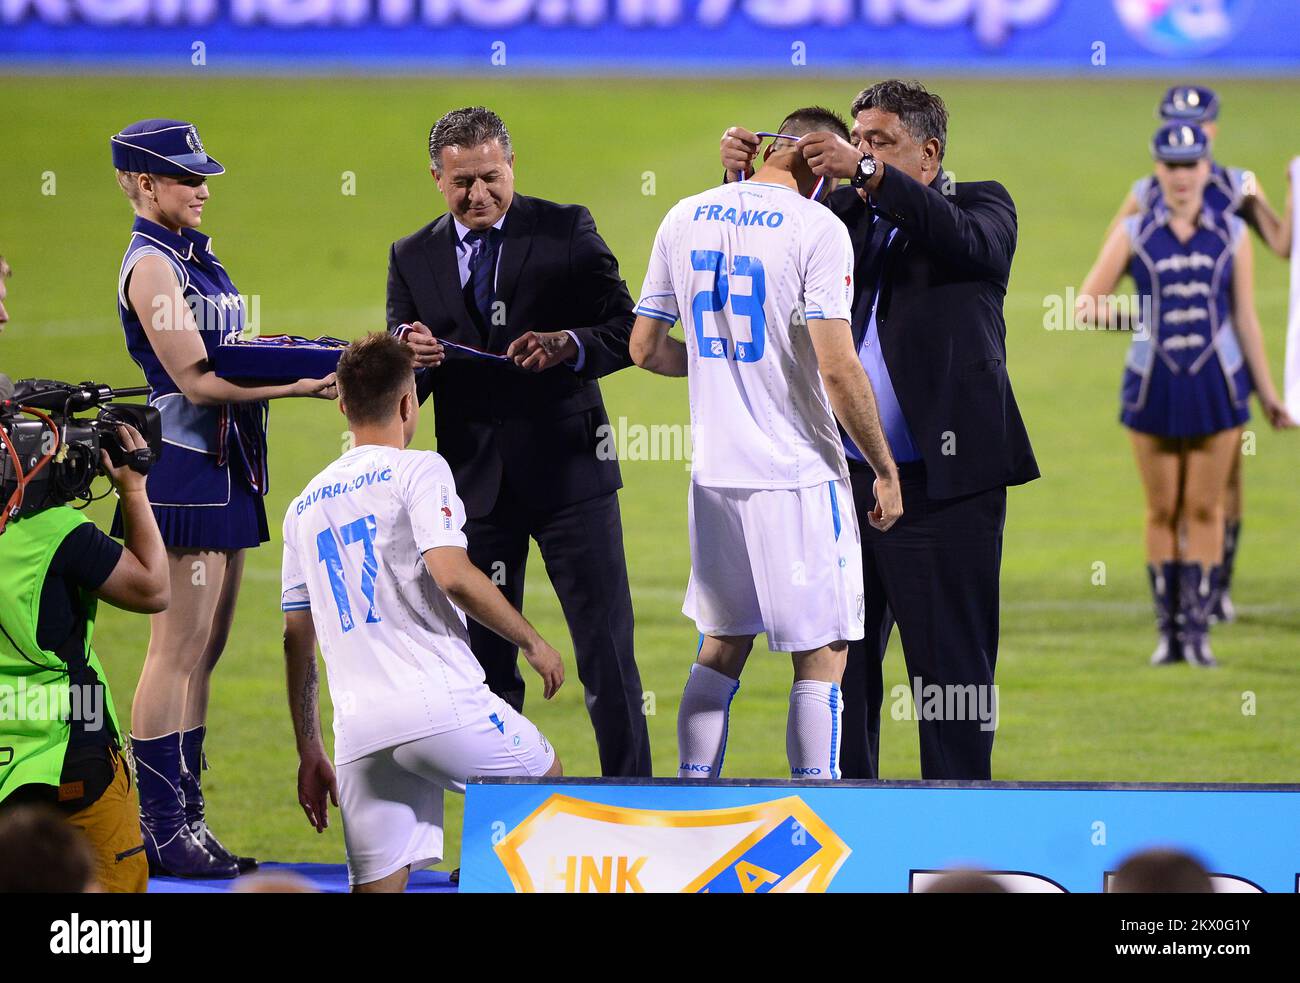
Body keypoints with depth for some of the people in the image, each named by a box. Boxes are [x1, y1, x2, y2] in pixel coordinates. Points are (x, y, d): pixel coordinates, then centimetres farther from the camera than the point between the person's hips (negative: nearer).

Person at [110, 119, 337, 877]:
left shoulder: (195, 258, 17)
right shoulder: (151, 265, -11)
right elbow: (195, 380, -17)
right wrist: (295, 386, -19)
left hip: (226, 468, 9)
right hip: (184, 467, -9)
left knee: (205, 653, 9)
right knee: (178, 650, -9)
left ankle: (186, 822, 12)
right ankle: (161, 828, -8)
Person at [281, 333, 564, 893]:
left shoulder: (305, 506, 19)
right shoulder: (418, 471, 0)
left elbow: (296, 640, 20)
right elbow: (452, 575, -15)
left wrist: (309, 753, 25)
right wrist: (531, 642, -2)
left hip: (359, 733, 5)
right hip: (440, 706, -5)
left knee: (378, 887, 2)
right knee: (546, 778, 22)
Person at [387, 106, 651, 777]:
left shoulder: (566, 231, 1)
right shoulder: (413, 258, 8)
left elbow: (628, 332, -1)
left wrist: (571, 345, -21)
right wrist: (413, 361, -18)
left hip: (567, 467, -3)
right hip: (474, 480, 3)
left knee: (606, 650, -4)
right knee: (486, 661, 7)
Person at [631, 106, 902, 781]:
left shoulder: (685, 219, 6)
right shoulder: (816, 228, -12)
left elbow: (645, 350, 11)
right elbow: (838, 370, -17)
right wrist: (885, 469, -8)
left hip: (715, 472, 6)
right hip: (799, 473, -6)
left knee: (720, 649, 17)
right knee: (820, 658, 1)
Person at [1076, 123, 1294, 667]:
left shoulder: (1231, 235, 4)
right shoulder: (1134, 234, 2)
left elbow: (1245, 319, 8)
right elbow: (1085, 306, 1)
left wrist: (1267, 394, 8)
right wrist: (1125, 315, -20)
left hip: (1217, 385, 0)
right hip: (1153, 386, 0)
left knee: (1205, 509, 1)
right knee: (1162, 512, 4)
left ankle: (1198, 628, 5)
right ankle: (1166, 630, 11)